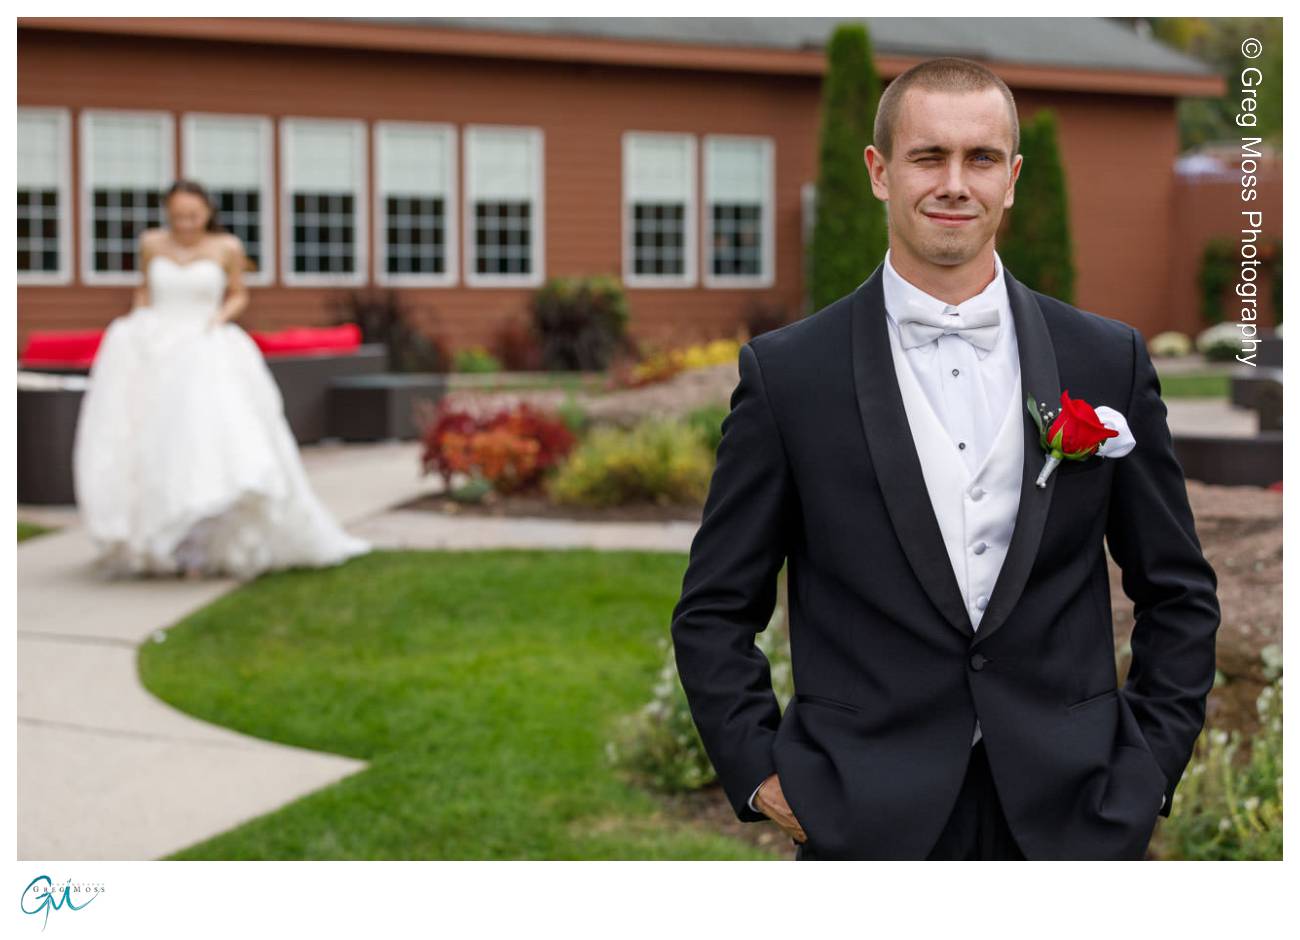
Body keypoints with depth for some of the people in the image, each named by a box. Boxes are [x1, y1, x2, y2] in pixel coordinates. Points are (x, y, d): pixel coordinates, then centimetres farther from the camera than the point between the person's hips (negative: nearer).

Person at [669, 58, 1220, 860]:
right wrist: (765, 779, -5)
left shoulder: (1108, 361, 5)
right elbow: (715, 612, 4)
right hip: (871, 826, -1)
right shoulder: (789, 372, 0)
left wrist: (1144, 778, 3)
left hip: (1068, 821, 2)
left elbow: (1180, 597, 11)